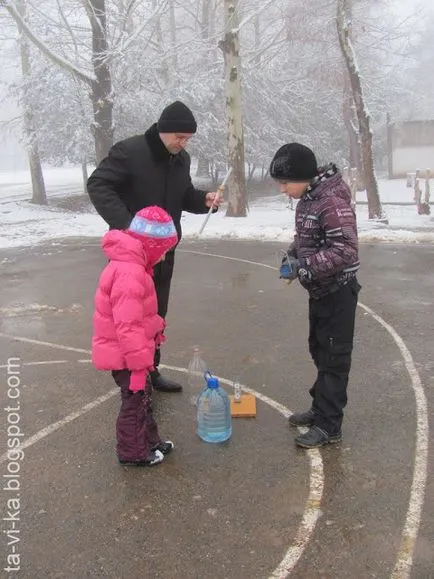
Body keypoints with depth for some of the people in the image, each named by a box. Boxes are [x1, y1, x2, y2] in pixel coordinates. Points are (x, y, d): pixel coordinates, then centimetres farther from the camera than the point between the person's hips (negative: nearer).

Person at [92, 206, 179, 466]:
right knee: (135, 401, 6)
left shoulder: (130, 264, 6)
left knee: (143, 397, 22)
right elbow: (127, 326, -31)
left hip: (127, 351, 10)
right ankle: (133, 452, 24)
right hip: (124, 355, -10)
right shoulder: (129, 274, -29)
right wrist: (139, 362, -26)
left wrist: (156, 328, 26)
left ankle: (150, 441, 38)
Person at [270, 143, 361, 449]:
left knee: (334, 358, 0)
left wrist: (305, 266, -28)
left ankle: (329, 425, 11)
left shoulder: (332, 202, -24)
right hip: (319, 290, 9)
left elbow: (346, 251, -28)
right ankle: (321, 408, 34)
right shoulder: (307, 199, 5)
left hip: (338, 292, -9)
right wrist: (292, 255, 0)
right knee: (320, 352, 19)